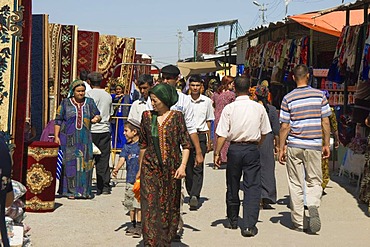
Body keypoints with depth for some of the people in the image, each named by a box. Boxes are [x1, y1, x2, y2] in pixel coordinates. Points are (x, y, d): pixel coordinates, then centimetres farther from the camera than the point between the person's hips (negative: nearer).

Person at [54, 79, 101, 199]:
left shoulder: (89, 102, 10)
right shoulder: (65, 103, 5)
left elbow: (98, 115, 10)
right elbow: (58, 120, 4)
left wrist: (96, 118, -15)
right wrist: (56, 136, -3)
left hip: (85, 139, 2)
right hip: (69, 138, -2)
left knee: (85, 162, -1)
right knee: (70, 163, -5)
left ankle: (84, 190, 7)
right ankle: (71, 191, 0)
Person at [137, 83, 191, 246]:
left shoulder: (176, 116, 0)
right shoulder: (147, 116, 8)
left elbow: (186, 144, -1)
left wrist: (183, 165, -12)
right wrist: (140, 168, 16)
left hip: (171, 169, -2)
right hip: (150, 167, 2)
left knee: (170, 207, 5)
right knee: (150, 206, -6)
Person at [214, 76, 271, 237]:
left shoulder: (229, 108, -7)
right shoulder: (259, 108, -1)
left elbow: (222, 135, -9)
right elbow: (264, 132, 7)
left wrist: (217, 153, -1)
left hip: (234, 149, 0)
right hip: (252, 149, 0)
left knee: (232, 186, 15)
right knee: (252, 187, 2)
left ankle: (233, 220, 31)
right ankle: (249, 225, -5)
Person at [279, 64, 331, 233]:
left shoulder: (288, 98, -3)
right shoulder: (319, 95, 0)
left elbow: (284, 126, -3)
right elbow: (325, 122, 2)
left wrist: (281, 149, 4)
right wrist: (326, 144, 10)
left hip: (294, 146, 0)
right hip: (314, 146, 0)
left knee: (296, 185, 7)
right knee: (314, 181, 11)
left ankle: (298, 222, 11)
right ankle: (313, 207, -17)